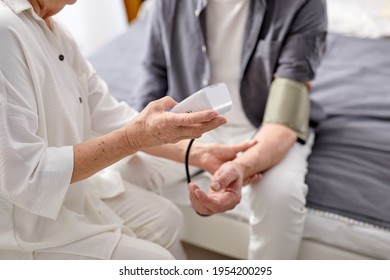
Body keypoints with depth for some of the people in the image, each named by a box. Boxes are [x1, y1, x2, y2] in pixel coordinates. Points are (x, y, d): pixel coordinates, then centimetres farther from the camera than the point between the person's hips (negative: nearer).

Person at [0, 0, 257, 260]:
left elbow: (107, 114, 4)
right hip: (25, 221, -8)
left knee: (164, 219, 12)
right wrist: (134, 138, -30)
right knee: (153, 259, -7)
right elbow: (24, 176, -29)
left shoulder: (49, 28, 1)